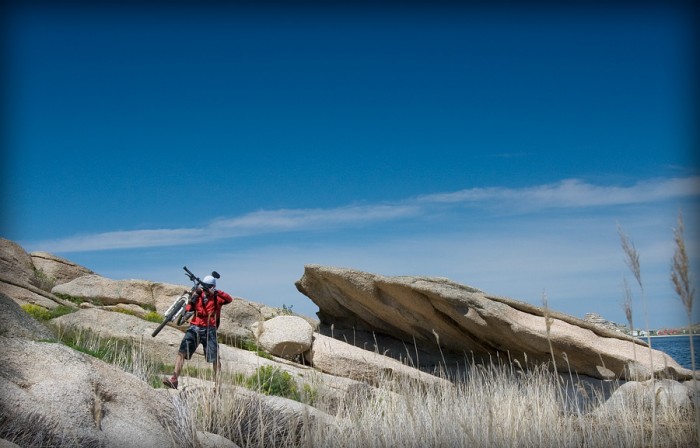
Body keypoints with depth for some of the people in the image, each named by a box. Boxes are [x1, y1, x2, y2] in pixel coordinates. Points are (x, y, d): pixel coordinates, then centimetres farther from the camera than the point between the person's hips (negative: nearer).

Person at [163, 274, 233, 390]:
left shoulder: (216, 298, 1)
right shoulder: (198, 295, 7)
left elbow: (229, 299, -18)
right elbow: (188, 309, -3)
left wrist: (216, 292, -28)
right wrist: (193, 297, -16)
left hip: (209, 330, -2)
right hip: (194, 328, 2)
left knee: (215, 358, -4)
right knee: (181, 352, -10)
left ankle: (217, 382, 8)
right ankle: (174, 380, -12)